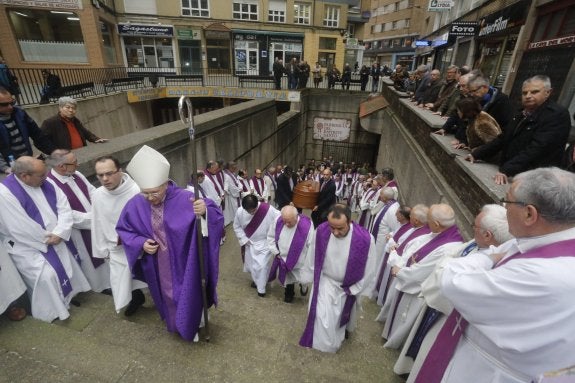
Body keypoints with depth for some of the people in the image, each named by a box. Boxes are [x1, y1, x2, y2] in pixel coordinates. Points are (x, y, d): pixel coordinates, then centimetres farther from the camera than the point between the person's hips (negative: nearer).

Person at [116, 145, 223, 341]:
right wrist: (140, 243, -15)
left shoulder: (184, 199, -23)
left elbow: (215, 216, -30)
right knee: (166, 297, 27)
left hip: (182, 265, -3)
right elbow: (123, 229, 4)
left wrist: (205, 210, -54)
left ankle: (192, 327, 47)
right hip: (157, 268, 4)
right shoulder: (135, 204, -12)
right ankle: (173, 324, 57)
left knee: (187, 298, 16)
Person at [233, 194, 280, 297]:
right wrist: (244, 239, -9)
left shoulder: (269, 210, -29)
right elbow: (237, 227, -2)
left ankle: (261, 288, 18)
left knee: (262, 266, -5)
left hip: (265, 243, -3)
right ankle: (255, 280, 47)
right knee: (250, 264, 17)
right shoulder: (240, 211, -19)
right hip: (249, 243, 3)